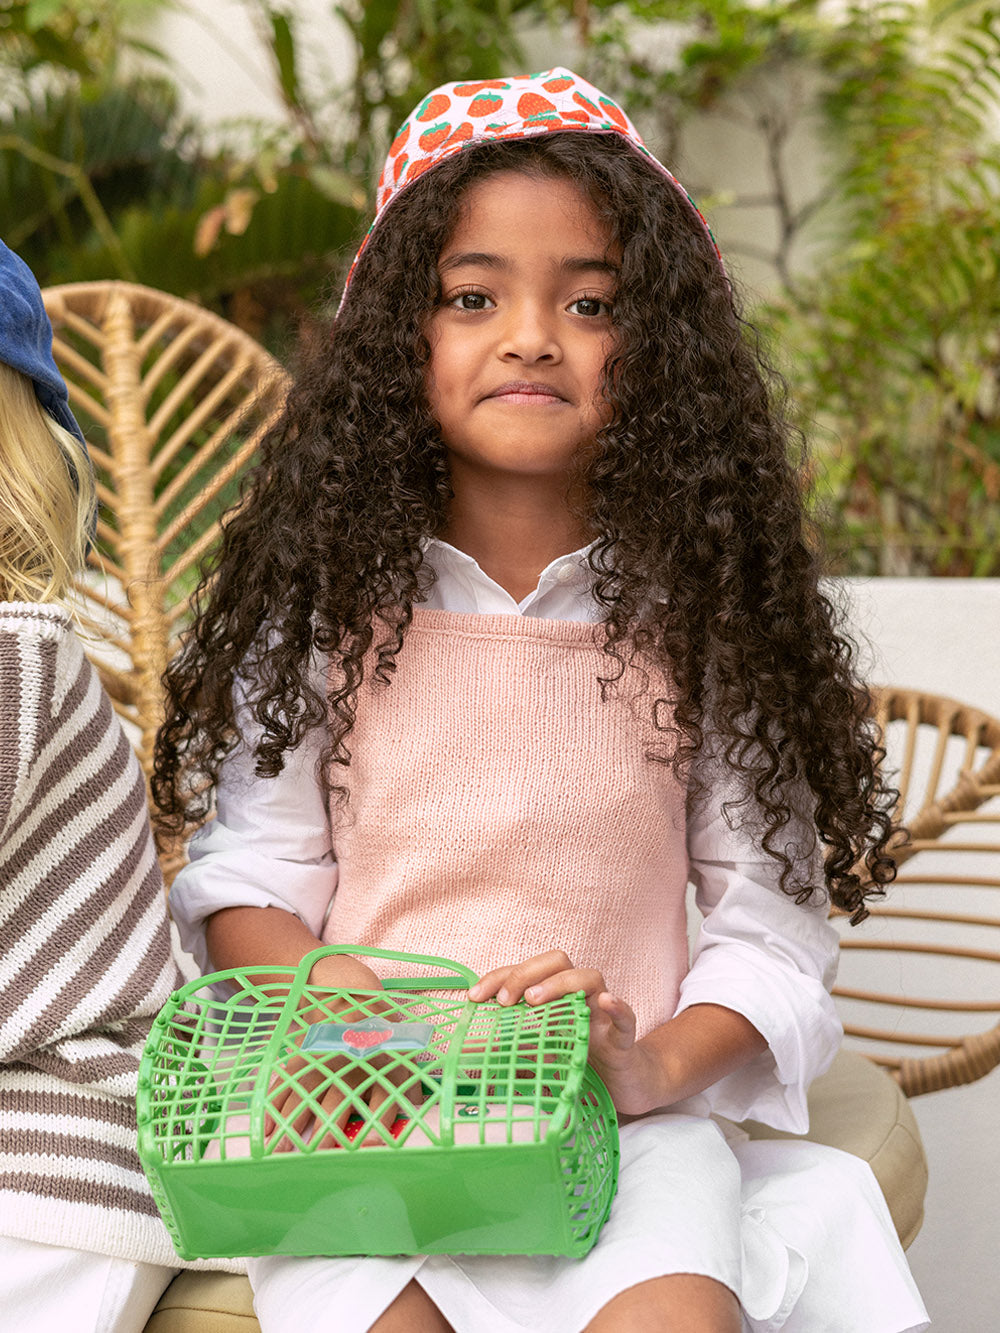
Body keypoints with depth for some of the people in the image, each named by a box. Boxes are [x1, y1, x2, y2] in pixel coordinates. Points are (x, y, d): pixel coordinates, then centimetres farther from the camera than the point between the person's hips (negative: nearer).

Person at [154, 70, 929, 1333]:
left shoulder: (697, 609, 4)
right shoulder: (330, 596, 5)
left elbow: (777, 912, 3)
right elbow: (248, 875, 6)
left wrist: (660, 1061, -15)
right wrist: (342, 1005, -15)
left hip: (627, 1121, 0)